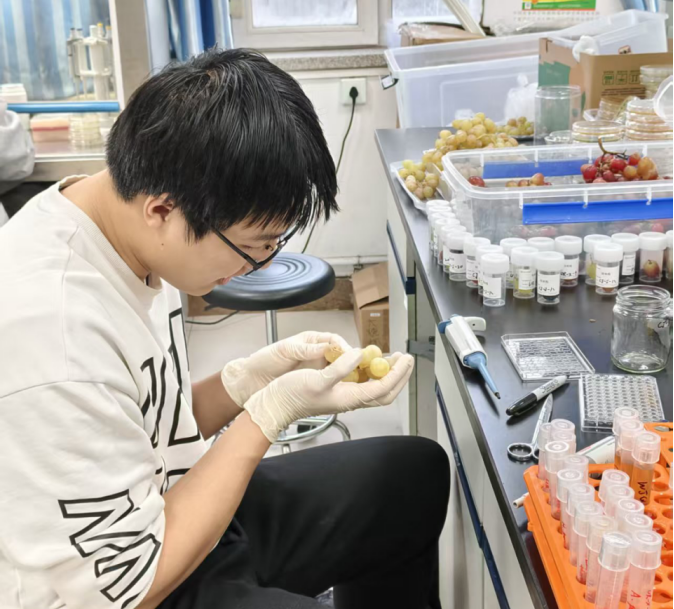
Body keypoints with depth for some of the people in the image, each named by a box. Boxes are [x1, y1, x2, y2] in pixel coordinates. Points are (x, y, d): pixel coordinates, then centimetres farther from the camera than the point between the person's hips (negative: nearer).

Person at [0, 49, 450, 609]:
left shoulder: (129, 229, -6)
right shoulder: (54, 336, -33)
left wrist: (249, 380, -12)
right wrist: (273, 412, -24)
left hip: (171, 507, 8)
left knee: (418, 473, 13)